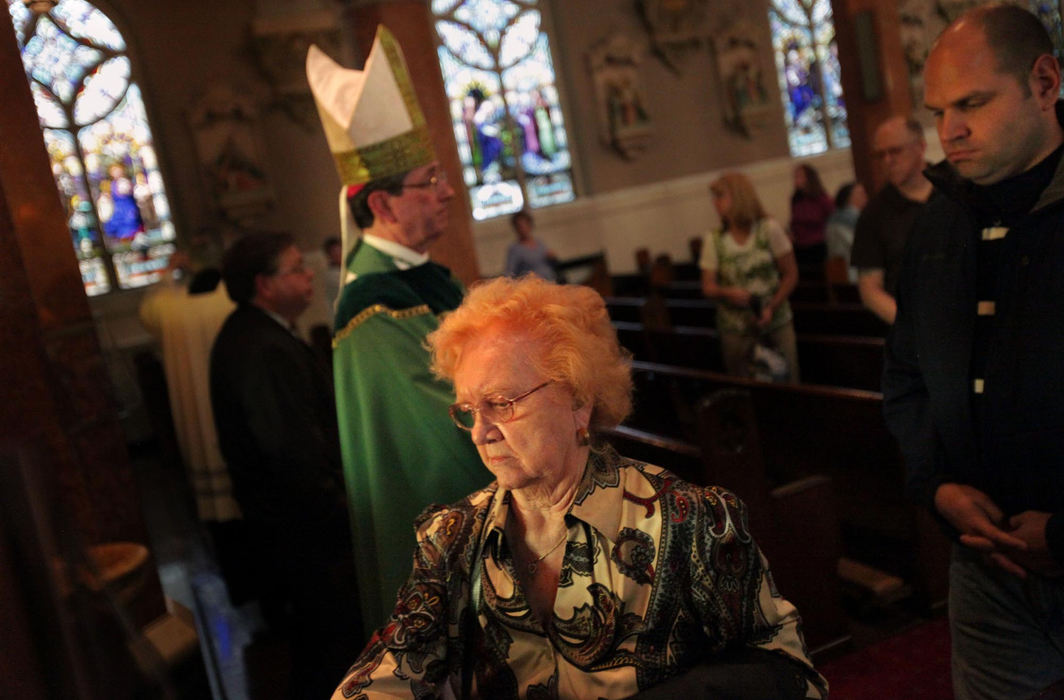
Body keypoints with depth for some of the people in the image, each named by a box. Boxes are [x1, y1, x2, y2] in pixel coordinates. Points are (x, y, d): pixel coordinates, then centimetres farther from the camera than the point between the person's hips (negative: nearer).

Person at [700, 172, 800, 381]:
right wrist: (727, 293, -20)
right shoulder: (714, 240, 1)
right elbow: (708, 287, 2)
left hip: (777, 323, -1)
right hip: (735, 330, 1)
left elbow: (790, 275, 0)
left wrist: (772, 307, -12)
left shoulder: (769, 229, -3)